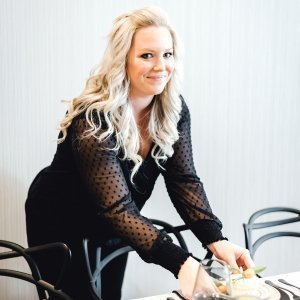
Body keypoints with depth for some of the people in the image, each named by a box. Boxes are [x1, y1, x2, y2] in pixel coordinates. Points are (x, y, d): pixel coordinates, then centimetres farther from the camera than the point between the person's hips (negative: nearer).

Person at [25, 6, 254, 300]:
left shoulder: (174, 110, -12)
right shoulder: (94, 120, -32)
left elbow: (183, 180, -15)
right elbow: (118, 208, -37)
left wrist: (216, 240, -30)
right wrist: (181, 263, -48)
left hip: (110, 230, 6)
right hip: (61, 228, -5)